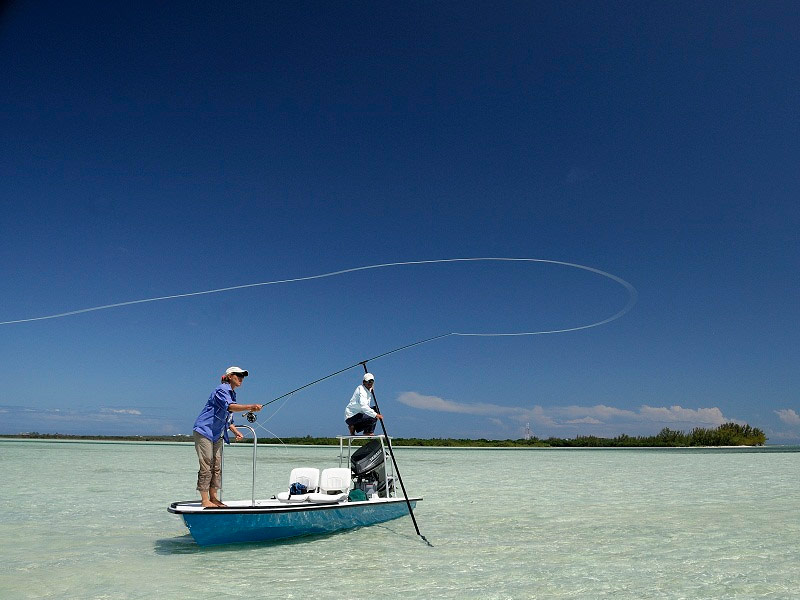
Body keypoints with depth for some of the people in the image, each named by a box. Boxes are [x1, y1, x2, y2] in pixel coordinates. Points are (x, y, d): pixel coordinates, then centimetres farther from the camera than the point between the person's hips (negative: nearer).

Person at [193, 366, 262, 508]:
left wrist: (235, 432, 12)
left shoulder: (232, 394, 15)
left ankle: (214, 498, 14)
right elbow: (229, 407, -33)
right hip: (204, 431, -9)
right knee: (206, 466, -7)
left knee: (217, 467, 8)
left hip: (217, 435, 9)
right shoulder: (221, 390, -14)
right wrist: (250, 407, -44)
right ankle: (204, 500, 0)